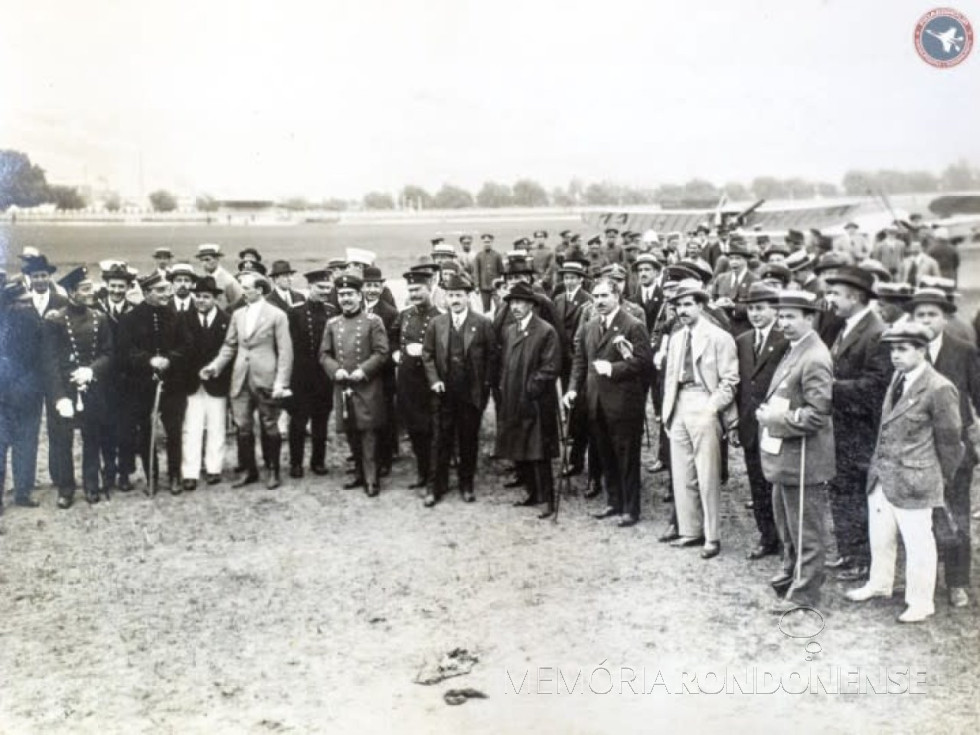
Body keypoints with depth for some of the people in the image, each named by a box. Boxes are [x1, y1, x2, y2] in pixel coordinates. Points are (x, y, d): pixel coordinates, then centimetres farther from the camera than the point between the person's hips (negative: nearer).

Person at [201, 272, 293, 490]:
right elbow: (229, 346, 14)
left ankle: (273, 471, 18)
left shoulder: (277, 315, -4)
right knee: (242, 427, 5)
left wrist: (281, 382, -13)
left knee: (269, 427, 5)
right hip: (241, 379, 4)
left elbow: (285, 351, -6)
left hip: (266, 380, -4)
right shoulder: (238, 314, 10)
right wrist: (215, 365, -1)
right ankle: (248, 470, 18)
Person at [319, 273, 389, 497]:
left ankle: (372, 479, 2)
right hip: (342, 387, 4)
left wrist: (363, 370, -17)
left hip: (368, 388, -4)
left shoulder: (373, 321, -1)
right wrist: (335, 370, -8)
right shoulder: (332, 324, 11)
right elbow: (324, 354, 11)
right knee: (351, 433, 12)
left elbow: (381, 353, -6)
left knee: (368, 434, -4)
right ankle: (359, 474, 26)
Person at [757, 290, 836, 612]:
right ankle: (792, 570, 40)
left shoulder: (814, 359, -20)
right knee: (785, 520, 23)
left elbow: (817, 414, -24)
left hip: (802, 458, -10)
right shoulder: (793, 350, 10)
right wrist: (768, 411, 4)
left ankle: (804, 591, 16)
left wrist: (774, 419, -18)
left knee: (804, 528, 4)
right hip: (784, 454, 10)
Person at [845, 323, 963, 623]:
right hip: (882, 477, 8)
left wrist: (941, 480, 1)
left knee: (917, 542, 5)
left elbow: (949, 441, -8)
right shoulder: (898, 379, 7)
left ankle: (920, 602, 19)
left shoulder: (939, 389, -17)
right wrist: (878, 465, 15)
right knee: (880, 536, 21)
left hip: (913, 482, -8)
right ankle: (879, 584, 40)